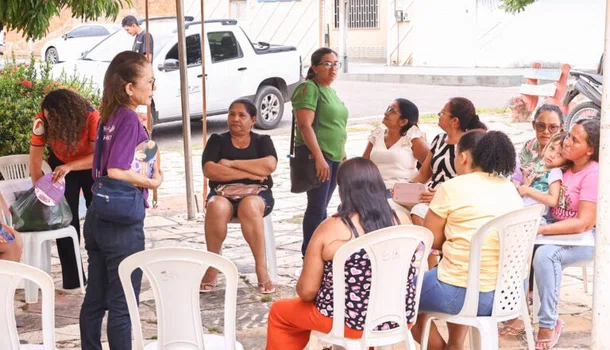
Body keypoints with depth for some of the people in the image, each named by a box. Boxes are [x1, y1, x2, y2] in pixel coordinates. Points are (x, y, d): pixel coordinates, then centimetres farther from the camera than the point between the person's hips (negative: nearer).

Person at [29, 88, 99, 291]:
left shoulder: (91, 118, -34)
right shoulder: (42, 122, -27)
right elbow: (35, 160, -23)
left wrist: (69, 166, -48)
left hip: (91, 166, -1)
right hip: (61, 165, 1)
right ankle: (72, 278, 1)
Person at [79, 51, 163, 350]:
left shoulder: (109, 116, 8)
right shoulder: (129, 118, -16)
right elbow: (117, 171, -25)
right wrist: (153, 182, -13)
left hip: (97, 218, 8)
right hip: (122, 224, -8)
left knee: (95, 299, 15)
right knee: (123, 304, 2)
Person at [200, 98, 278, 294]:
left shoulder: (262, 141, 15)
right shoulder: (217, 140, 14)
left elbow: (270, 165, -7)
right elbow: (209, 170, -4)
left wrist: (232, 163, -6)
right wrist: (249, 173, -8)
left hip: (256, 192, 0)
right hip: (223, 192, 1)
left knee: (249, 207, -37)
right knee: (216, 207, -36)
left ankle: (261, 269, -32)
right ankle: (211, 268, -24)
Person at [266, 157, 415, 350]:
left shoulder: (330, 228, -17)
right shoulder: (401, 220, -6)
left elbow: (306, 291, -13)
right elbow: (406, 275, 9)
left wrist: (303, 287, 9)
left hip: (351, 320, -5)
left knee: (278, 312, 21)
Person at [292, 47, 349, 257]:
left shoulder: (330, 91, 17)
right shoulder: (309, 89, -10)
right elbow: (305, 126, -19)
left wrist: (343, 155, 22)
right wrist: (319, 158, -24)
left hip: (334, 156, 8)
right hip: (315, 155, -8)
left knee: (322, 206, 11)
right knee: (317, 206, -7)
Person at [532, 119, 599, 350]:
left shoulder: (594, 174, -17)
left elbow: (583, 223, -23)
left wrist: (541, 229, -28)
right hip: (560, 232, 7)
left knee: (545, 254, -32)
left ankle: (548, 325, -20)